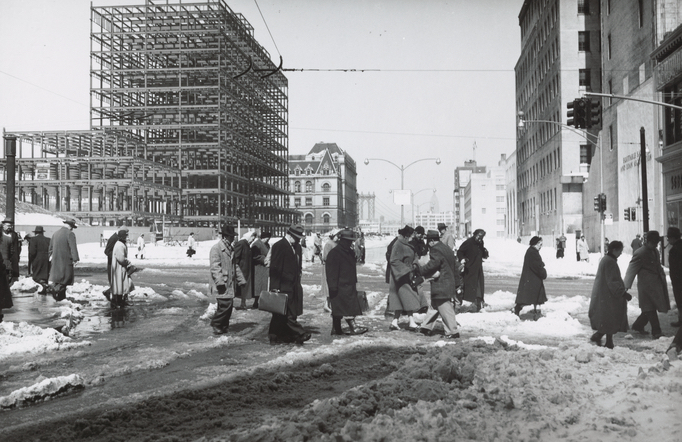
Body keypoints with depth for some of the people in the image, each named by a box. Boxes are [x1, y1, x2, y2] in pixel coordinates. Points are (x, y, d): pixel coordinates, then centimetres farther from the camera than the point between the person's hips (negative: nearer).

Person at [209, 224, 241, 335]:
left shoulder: (230, 248, 16)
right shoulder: (216, 248, -11)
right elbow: (214, 266, -17)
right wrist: (220, 281, -22)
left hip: (229, 283, 9)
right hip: (222, 284, -9)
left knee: (229, 305, 9)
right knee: (225, 305, -12)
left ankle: (223, 326, 20)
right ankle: (215, 324, 3)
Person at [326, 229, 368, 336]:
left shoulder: (350, 252, 15)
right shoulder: (334, 253, -12)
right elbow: (331, 271, -15)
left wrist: (355, 283, 23)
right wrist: (333, 286, -18)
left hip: (349, 285, 9)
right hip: (340, 286, -8)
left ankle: (336, 330, 13)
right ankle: (353, 327, -9)